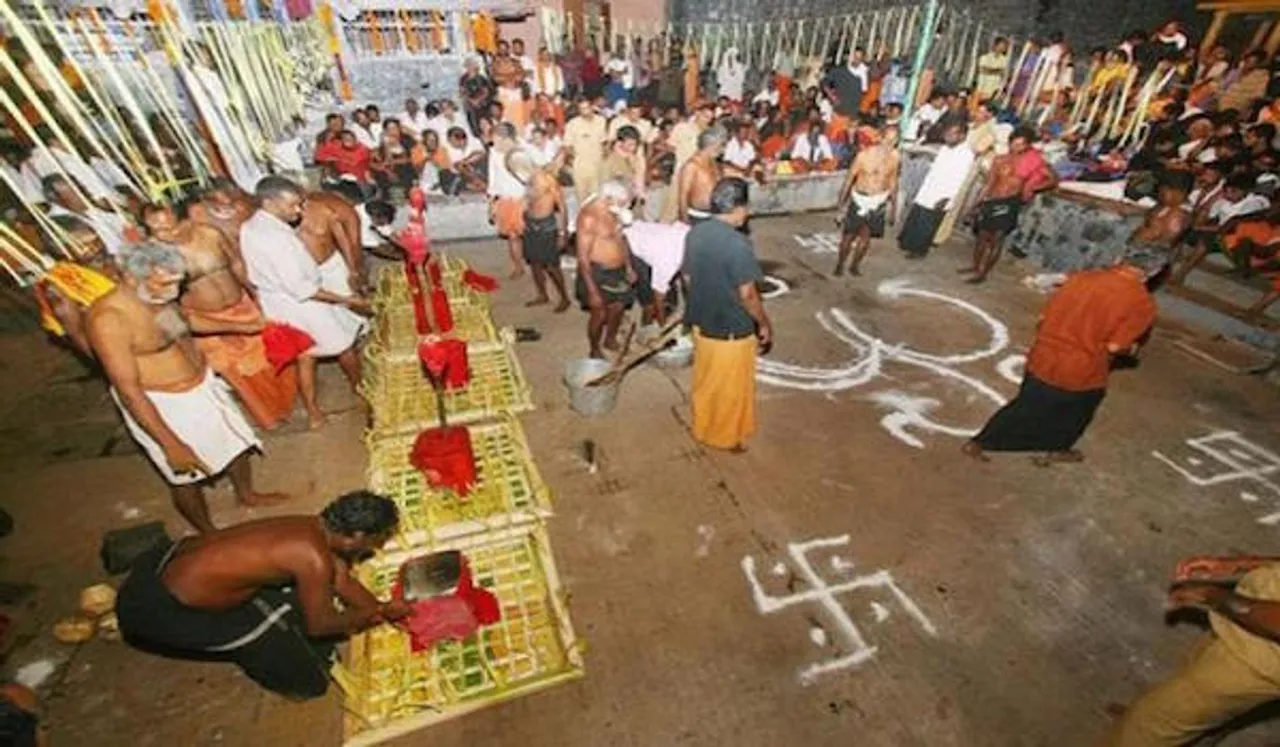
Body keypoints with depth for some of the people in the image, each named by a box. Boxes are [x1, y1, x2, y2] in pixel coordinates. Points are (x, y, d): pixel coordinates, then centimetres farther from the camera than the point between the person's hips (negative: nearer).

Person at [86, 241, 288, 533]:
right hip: (163, 407, -8)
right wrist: (171, 444, -27)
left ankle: (247, 495, 50)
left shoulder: (157, 297, -5)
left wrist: (237, 327, 28)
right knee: (186, 477, 11)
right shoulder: (108, 319, -28)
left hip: (204, 386, 8)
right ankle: (210, 535, 34)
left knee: (238, 442, 23)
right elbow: (128, 388, -27)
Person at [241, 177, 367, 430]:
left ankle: (313, 413, 28)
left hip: (275, 302, 9)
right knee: (346, 347, 14)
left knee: (304, 356, 19)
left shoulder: (249, 227, -1)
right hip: (301, 305, -9)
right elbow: (301, 289, -29)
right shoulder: (277, 238, -30)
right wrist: (345, 300, -24)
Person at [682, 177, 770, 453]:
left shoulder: (695, 233, -3)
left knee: (705, 380, 24)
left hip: (700, 322, 7)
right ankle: (726, 437, 32)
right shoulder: (737, 244, -25)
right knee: (730, 387, 14)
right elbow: (747, 294, -21)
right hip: (732, 329, -7)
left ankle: (702, 428, 42)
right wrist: (765, 324, -6)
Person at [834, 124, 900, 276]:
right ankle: (839, 265, 25)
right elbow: (850, 179, -8)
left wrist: (892, 201, 13)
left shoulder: (894, 156, -5)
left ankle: (855, 266, 18)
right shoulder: (864, 155, -15)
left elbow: (893, 178, 9)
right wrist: (841, 203, -5)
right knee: (849, 235, 5)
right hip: (859, 198, -2)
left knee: (866, 236, -2)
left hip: (878, 201, 2)